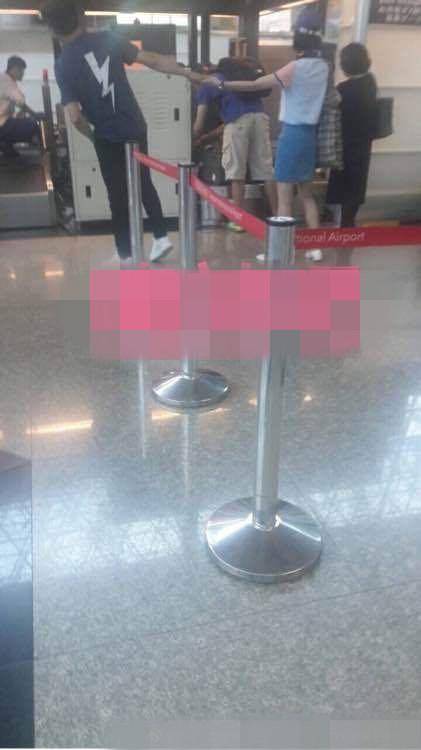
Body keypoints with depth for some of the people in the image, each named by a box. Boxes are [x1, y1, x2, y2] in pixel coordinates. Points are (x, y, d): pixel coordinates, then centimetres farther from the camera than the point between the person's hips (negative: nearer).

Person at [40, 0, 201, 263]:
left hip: (108, 137, -3)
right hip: (135, 127, 3)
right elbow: (152, 60, -4)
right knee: (144, 183, 20)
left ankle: (126, 256, 12)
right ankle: (161, 237, 16)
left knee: (118, 195, 8)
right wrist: (190, 73, 3)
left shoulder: (63, 66, -11)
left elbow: (75, 117, -17)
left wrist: (92, 135, 4)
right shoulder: (109, 39, -4)